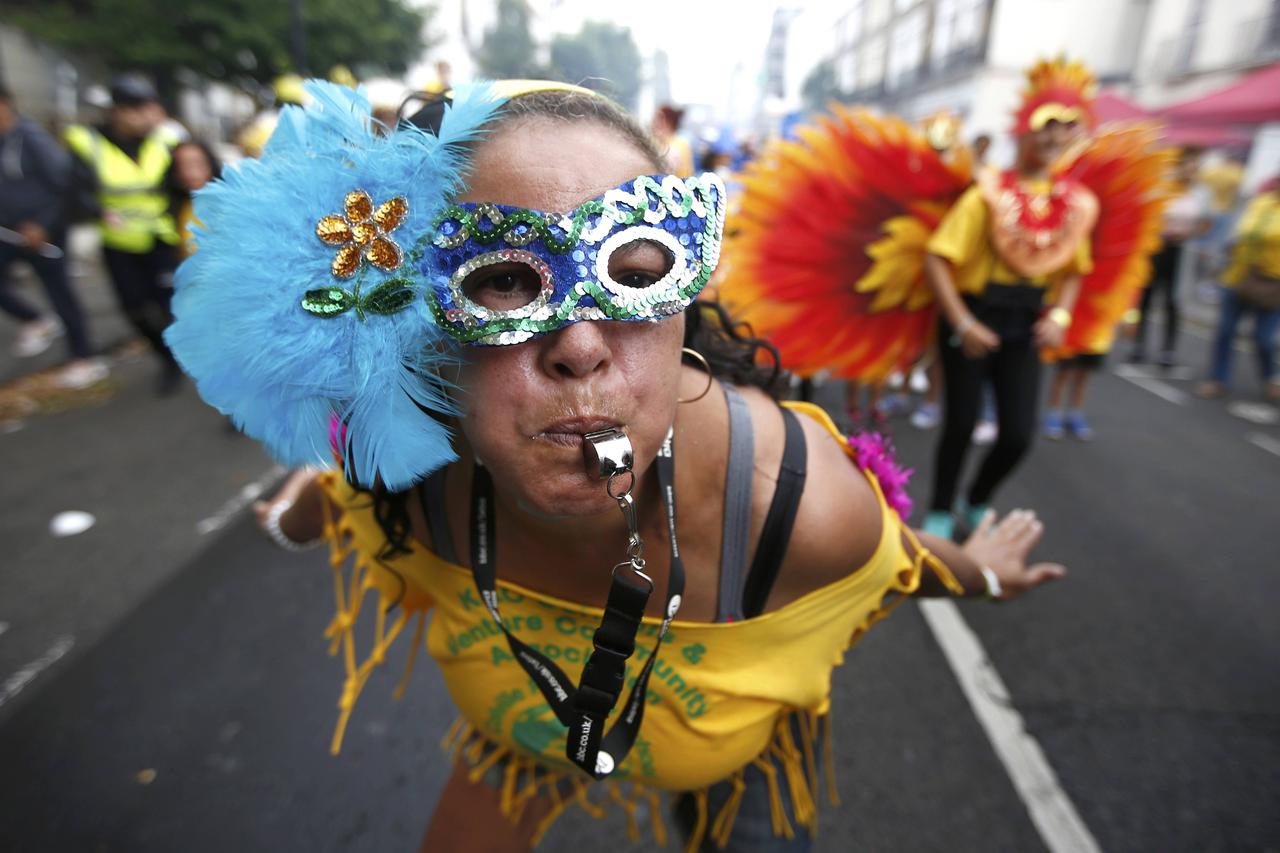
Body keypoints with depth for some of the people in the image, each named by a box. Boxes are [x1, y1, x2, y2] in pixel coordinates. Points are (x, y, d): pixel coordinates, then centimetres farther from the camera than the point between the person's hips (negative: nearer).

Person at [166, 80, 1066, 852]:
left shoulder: (801, 504, -42)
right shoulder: (402, 473, -34)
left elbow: (898, 555, -16)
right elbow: (334, 493, -8)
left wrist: (975, 573, 6)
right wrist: (296, 514, 16)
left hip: (738, 745, -1)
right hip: (523, 715, 2)